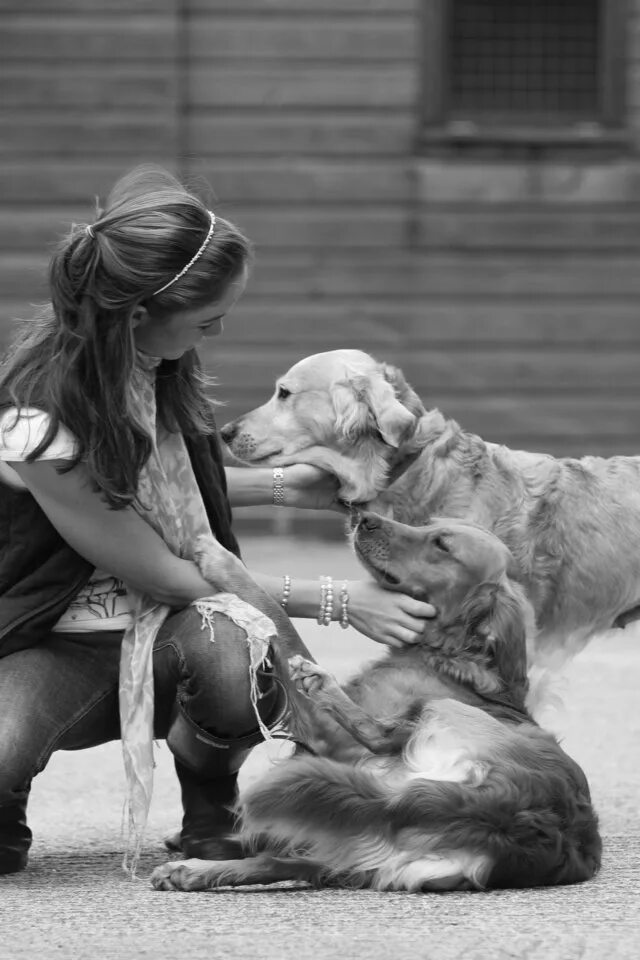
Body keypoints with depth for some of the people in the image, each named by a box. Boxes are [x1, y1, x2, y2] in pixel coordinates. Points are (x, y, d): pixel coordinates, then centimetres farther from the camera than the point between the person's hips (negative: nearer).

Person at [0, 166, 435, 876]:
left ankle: (209, 811, 0)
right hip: (59, 647, -5)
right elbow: (164, 576, -18)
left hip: (176, 628, 5)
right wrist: (336, 603, -15)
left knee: (236, 661, -33)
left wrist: (279, 484, 4)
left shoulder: (156, 365, -5)